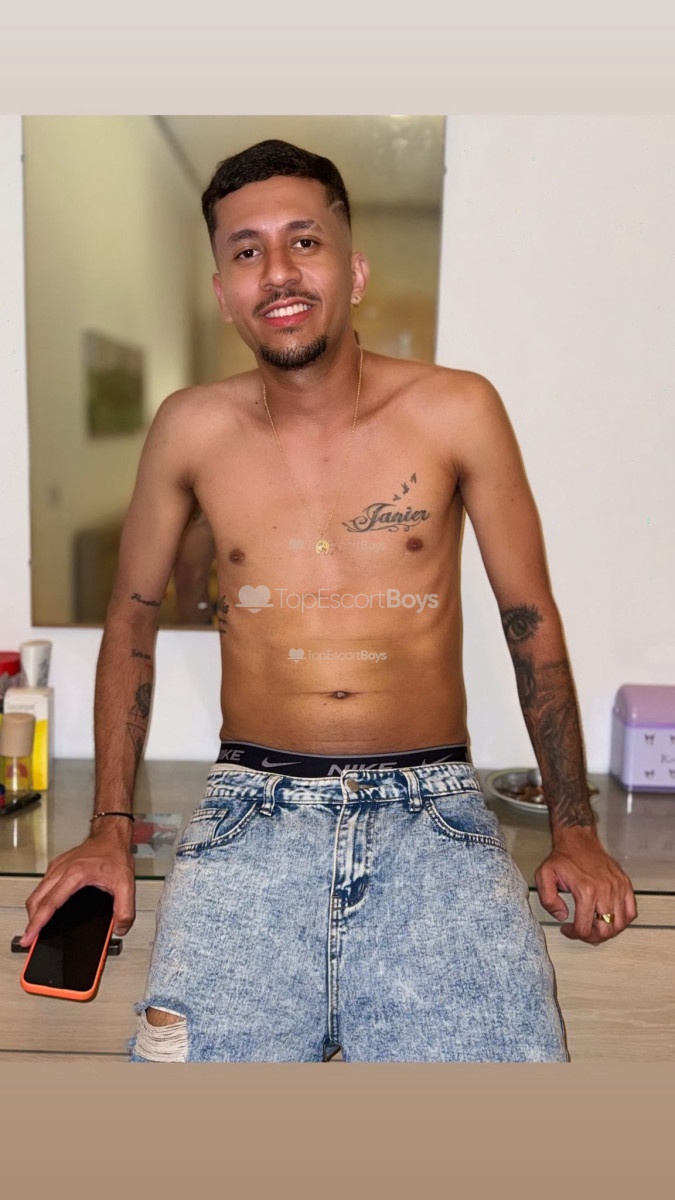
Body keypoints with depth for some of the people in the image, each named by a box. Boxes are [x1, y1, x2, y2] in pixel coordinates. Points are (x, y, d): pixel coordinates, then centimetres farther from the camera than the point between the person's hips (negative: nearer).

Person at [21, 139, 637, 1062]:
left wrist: (576, 833, 7)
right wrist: (110, 830, 9)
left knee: (503, 1045, -16)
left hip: (433, 815, 0)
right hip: (250, 818, 1)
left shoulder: (458, 412, -1)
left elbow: (532, 617, 7)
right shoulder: (191, 429, 2)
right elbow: (132, 617, 13)